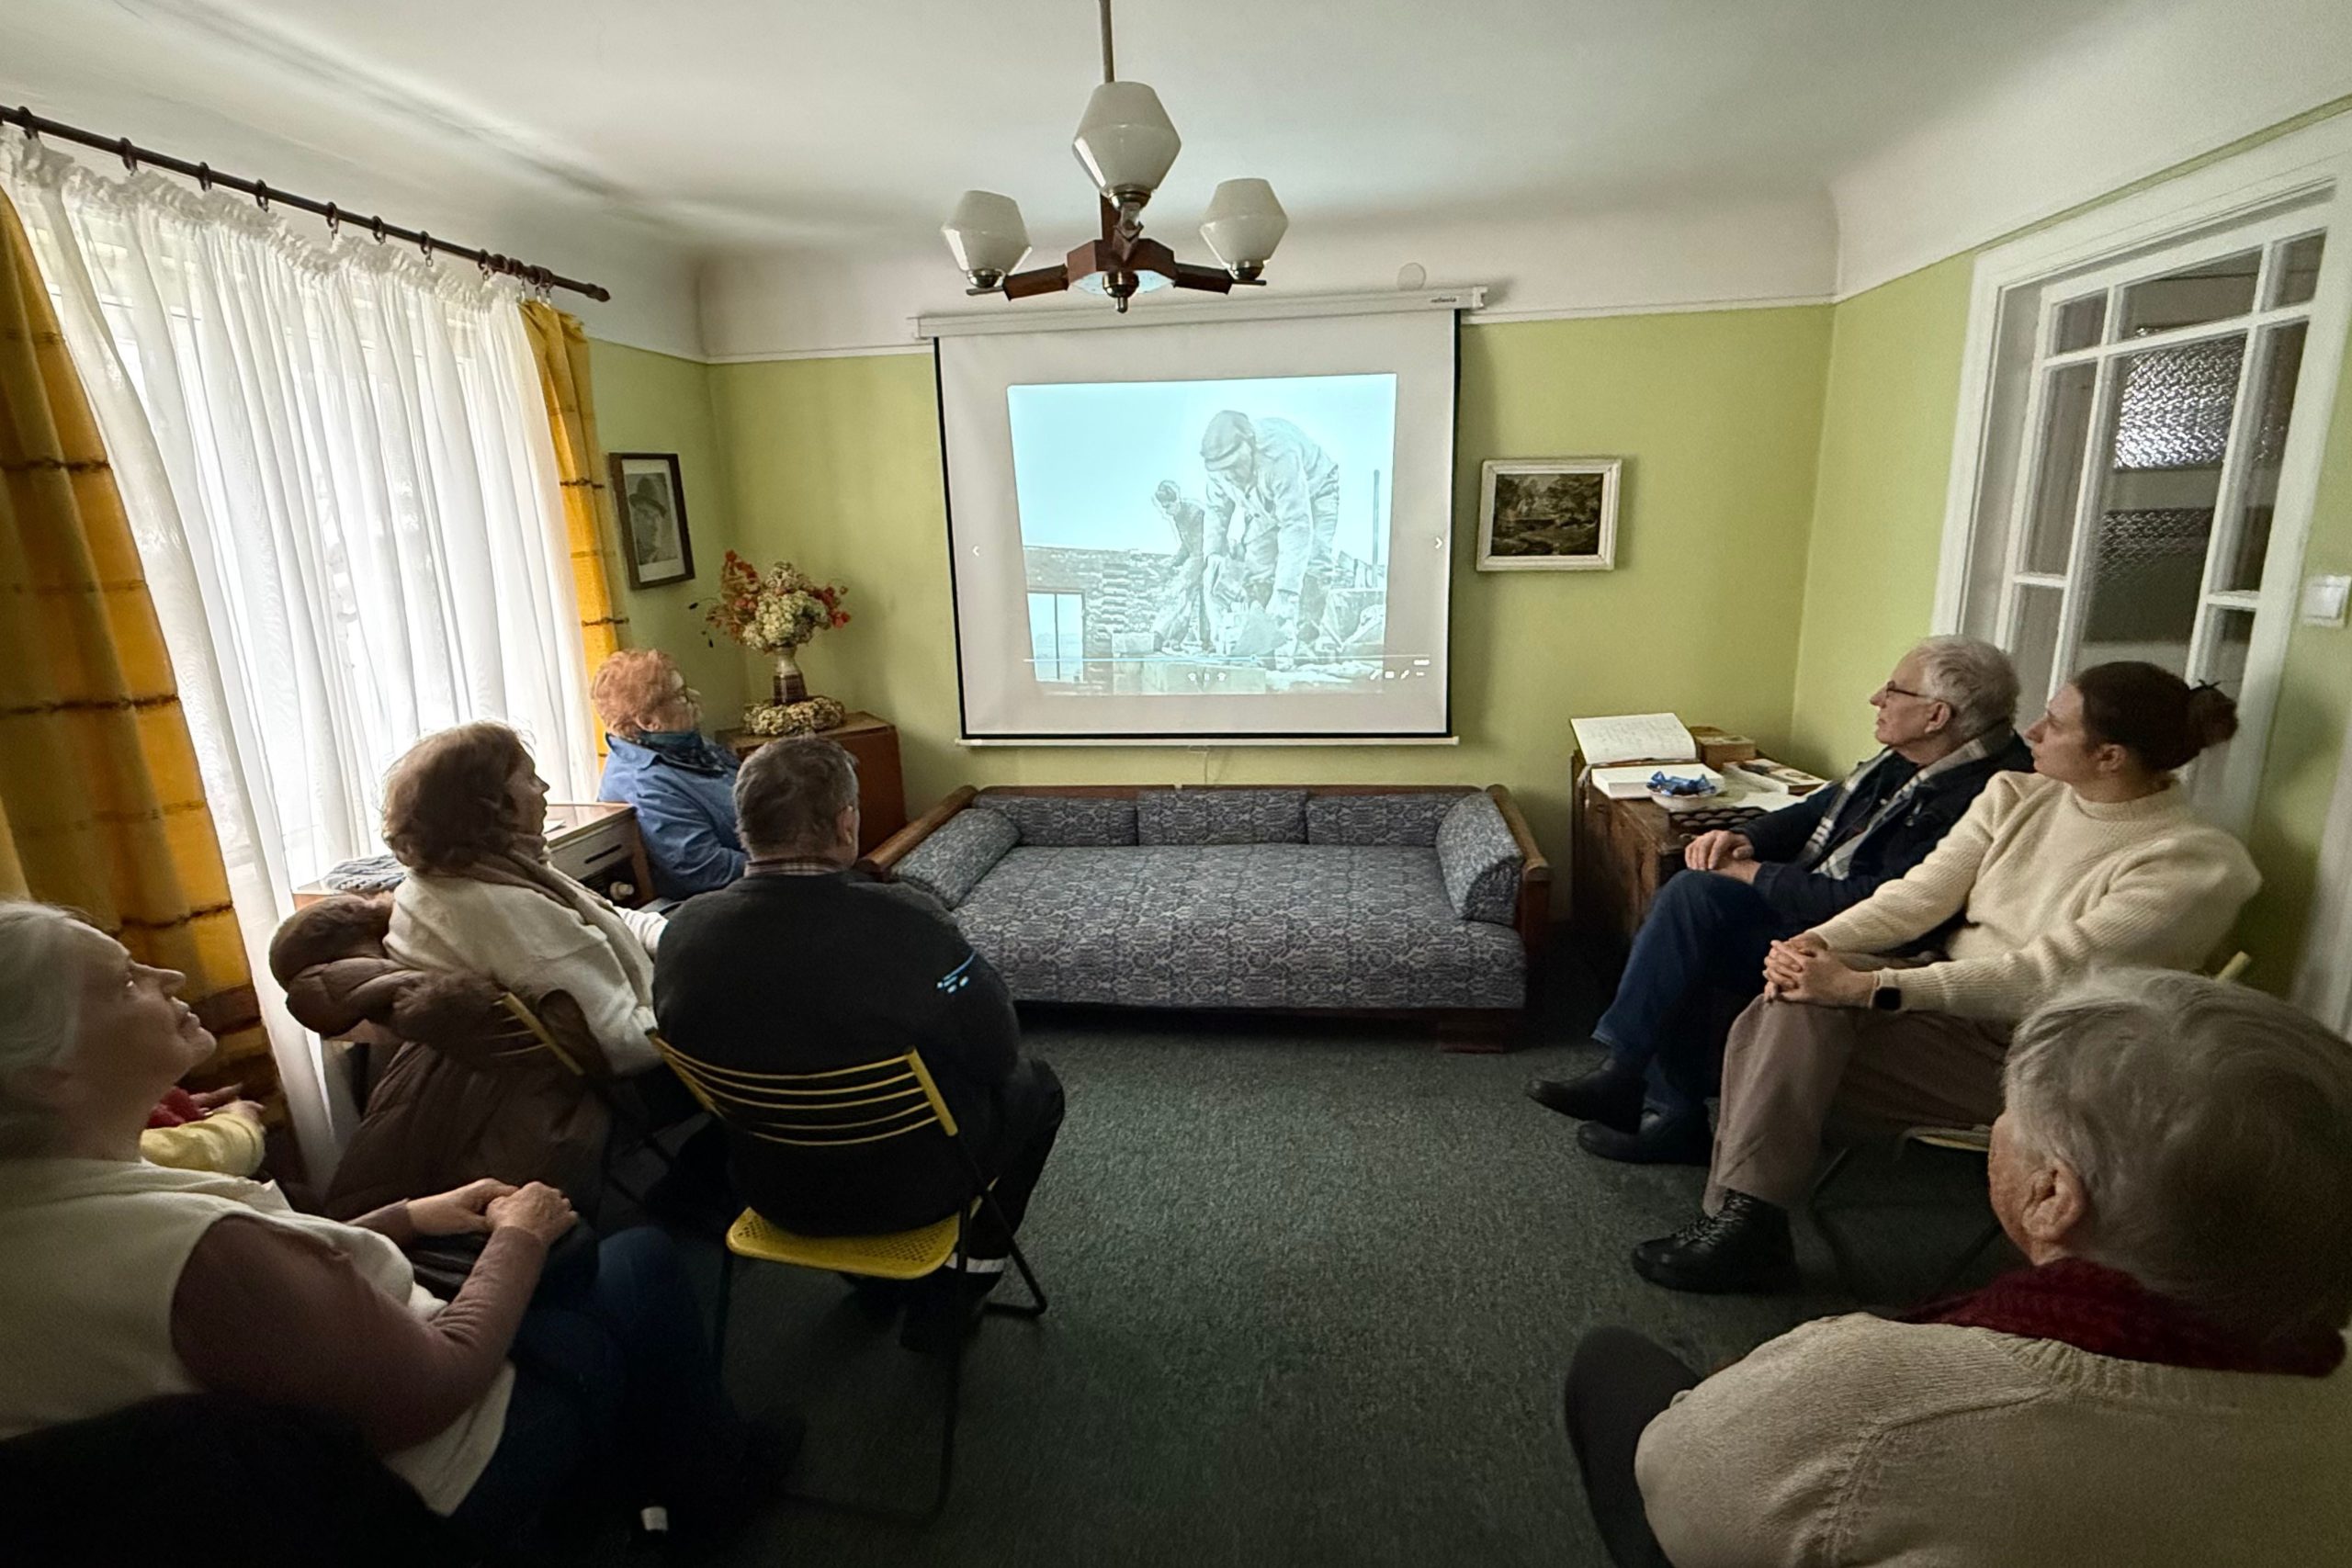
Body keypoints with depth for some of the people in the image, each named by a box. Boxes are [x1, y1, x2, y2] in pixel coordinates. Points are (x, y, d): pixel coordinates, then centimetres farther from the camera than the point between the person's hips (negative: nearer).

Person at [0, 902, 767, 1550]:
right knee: (643, 1259, 9)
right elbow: (439, 1381, -26)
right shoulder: (195, 1254, -39)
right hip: (441, 1482, -8)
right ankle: (704, 1476, 33)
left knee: (571, 1252, 22)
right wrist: (517, 1237, -12)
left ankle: (645, 1459, 39)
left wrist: (406, 1217, 3)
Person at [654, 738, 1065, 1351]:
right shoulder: (901, 921, -31)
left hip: (771, 1192, 5)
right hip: (906, 1190, -5)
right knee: (1035, 1085, 20)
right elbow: (998, 1051, -18)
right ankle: (958, 1287, 24)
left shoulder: (685, 929, -16)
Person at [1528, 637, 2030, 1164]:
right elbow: (1819, 810, 18)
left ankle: (1625, 1076, -11)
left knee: (1694, 896, -24)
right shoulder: (1905, 761, 8)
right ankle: (1672, 1117, -4)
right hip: (1810, 904, 9)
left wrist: (1756, 876, -19)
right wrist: (1746, 839, -3)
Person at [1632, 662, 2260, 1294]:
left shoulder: (2193, 864, -15)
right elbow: (1924, 891, -1)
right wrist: (1822, 939, -21)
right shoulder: (2017, 795, 5)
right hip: (1951, 993, 6)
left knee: (1790, 1056, -26)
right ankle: (1746, 1217, -21)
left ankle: (1750, 1218, -13)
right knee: (1796, 1004, -27)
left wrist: (1864, 986, -32)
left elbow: (2044, 975, -24)